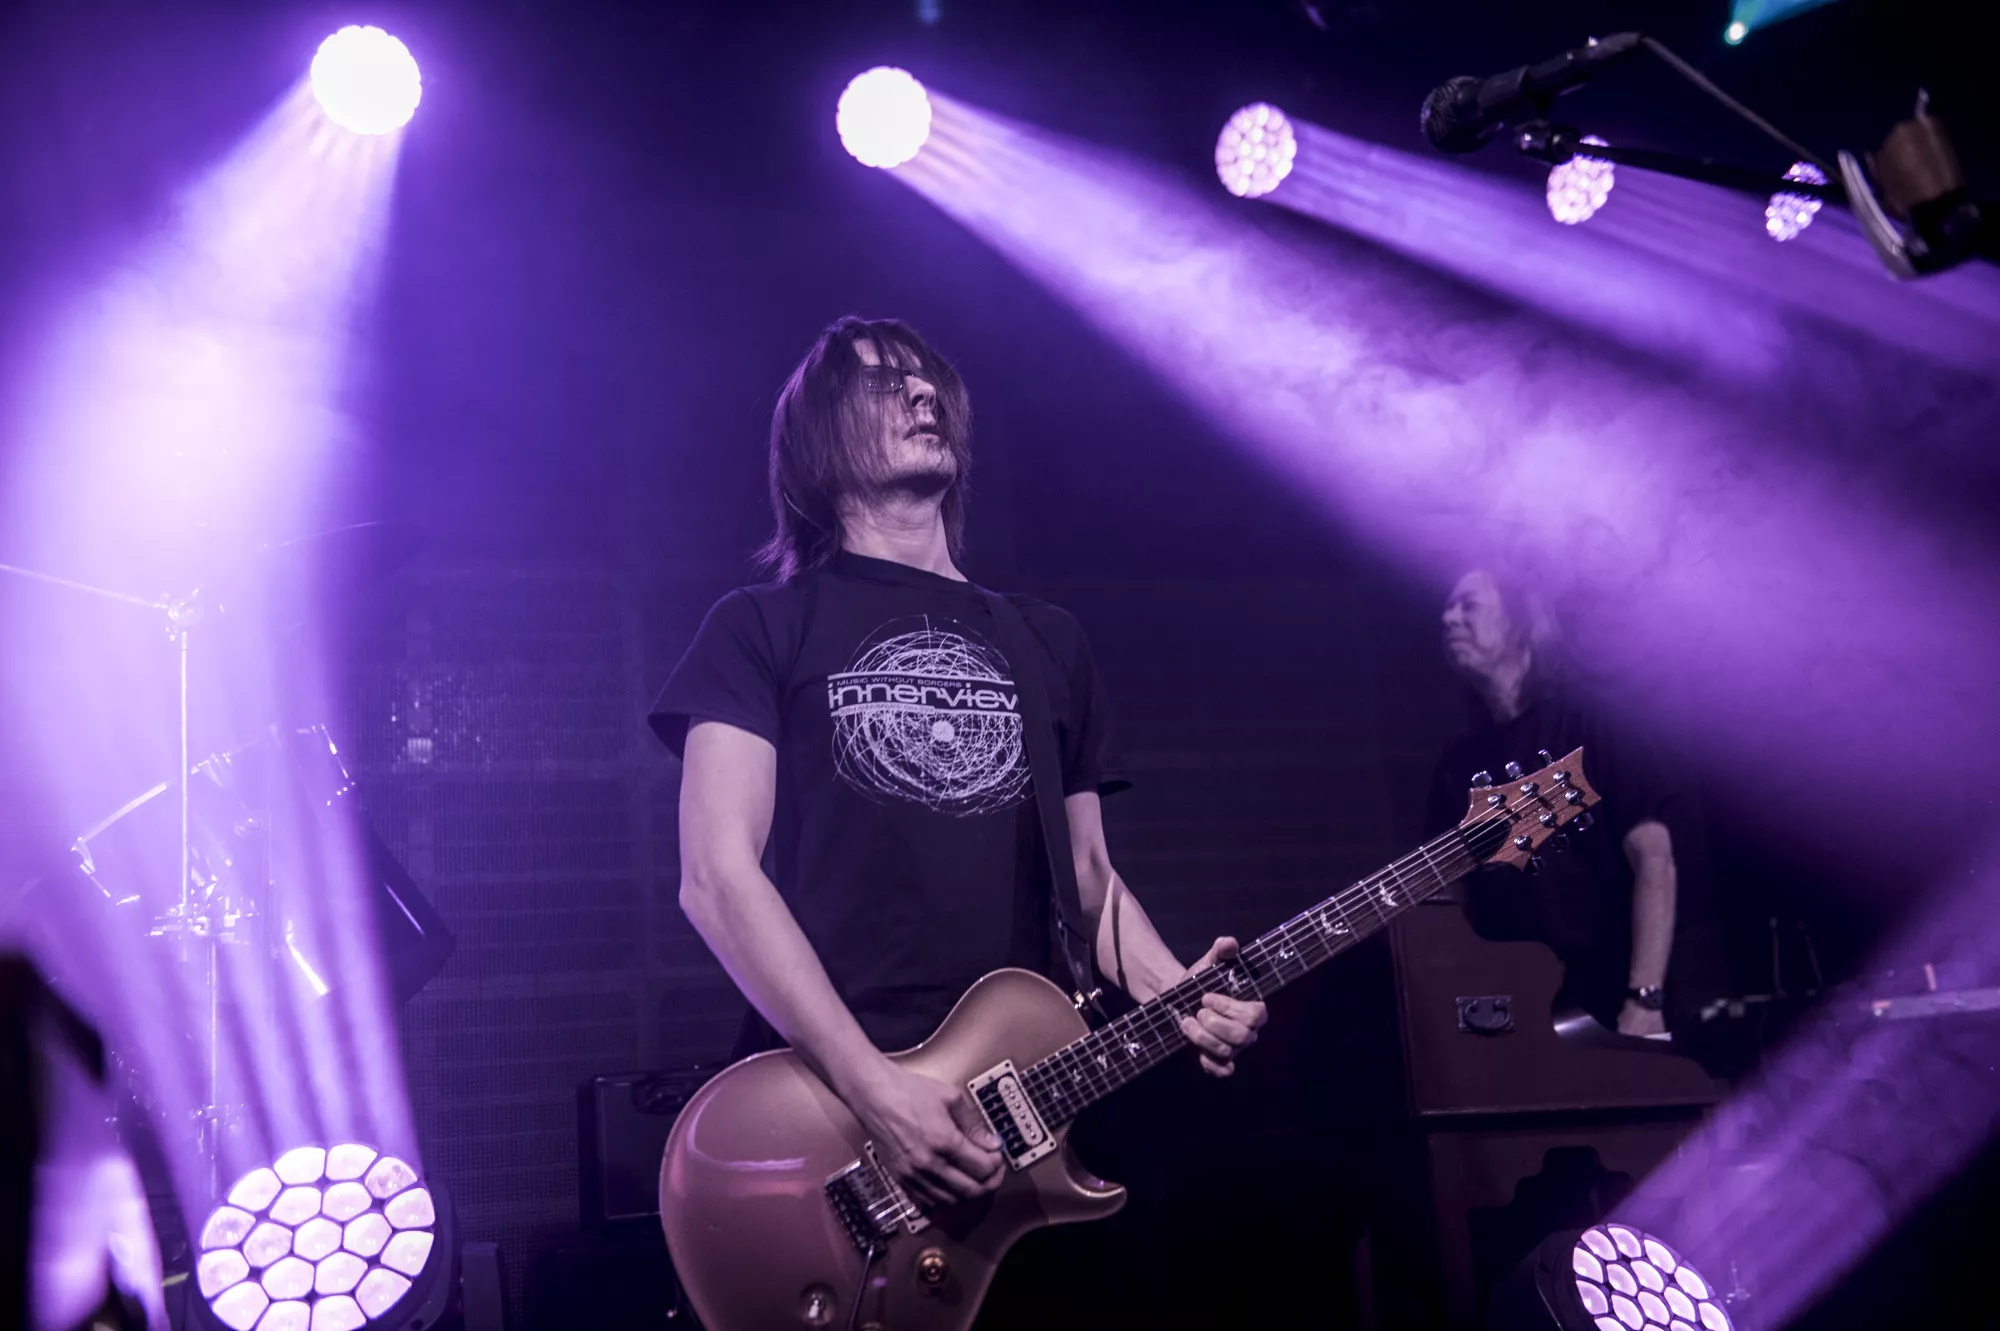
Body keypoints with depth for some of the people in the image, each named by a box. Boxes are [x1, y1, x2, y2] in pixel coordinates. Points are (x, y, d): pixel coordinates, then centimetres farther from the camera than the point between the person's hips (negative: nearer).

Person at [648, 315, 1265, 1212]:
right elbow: (718, 873, -9)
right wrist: (873, 1089, -18)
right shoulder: (761, 628, 2)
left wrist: (1177, 995, -3)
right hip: (828, 1110, -4)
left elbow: (1086, 874, 17)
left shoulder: (1046, 643, 16)